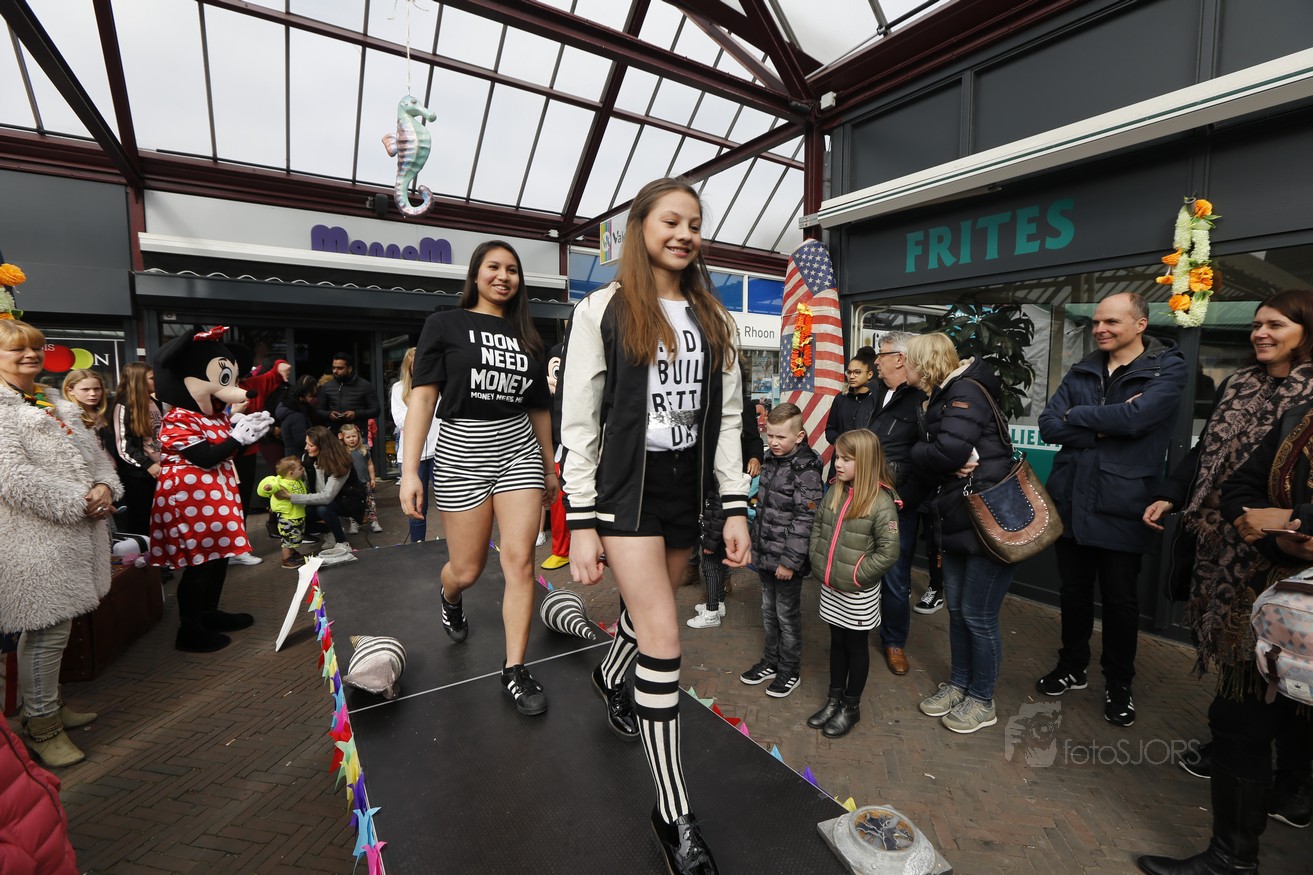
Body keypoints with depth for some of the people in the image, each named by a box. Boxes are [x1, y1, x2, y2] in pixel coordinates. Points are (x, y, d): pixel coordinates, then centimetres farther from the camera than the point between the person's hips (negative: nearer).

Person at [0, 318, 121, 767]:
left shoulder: (56, 405, 16)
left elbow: (94, 453, 17)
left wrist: (105, 488, -3)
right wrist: (78, 504, -19)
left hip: (75, 537, 8)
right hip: (37, 541, -8)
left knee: (55, 627, 18)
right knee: (46, 632, -1)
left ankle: (49, 703, 33)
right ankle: (42, 726, 14)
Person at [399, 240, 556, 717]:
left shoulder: (528, 336, 10)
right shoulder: (445, 323, 1)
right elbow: (423, 396, -6)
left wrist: (549, 468, 17)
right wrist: (409, 471, -13)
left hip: (519, 449, 2)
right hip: (462, 452, -2)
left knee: (519, 560, -5)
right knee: (467, 569, 7)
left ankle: (515, 670, 10)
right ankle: (450, 598, 46)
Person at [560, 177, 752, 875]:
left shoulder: (713, 320, 9)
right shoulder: (604, 311, -5)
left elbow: (726, 419, 7)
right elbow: (579, 423, -7)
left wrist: (736, 508, 2)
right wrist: (580, 523, -11)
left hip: (687, 493, 5)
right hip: (627, 491, -5)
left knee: (647, 609, 22)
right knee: (663, 639, -7)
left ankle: (610, 677, 57)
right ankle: (674, 814, 12)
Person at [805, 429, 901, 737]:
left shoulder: (882, 502, -19)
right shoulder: (835, 492, 0)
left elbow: (889, 551, -20)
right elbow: (817, 526, 10)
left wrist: (857, 574, -17)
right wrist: (818, 561, 3)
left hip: (859, 593, -5)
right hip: (830, 587, 6)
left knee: (856, 646, 13)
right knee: (837, 642, 19)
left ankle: (851, 707, 30)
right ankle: (834, 699, 36)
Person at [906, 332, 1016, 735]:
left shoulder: (966, 391, -14)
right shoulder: (942, 397, 14)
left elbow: (949, 450, -28)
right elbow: (925, 458, 6)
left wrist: (918, 452, -8)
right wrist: (946, 463, -14)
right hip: (957, 520, 9)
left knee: (978, 615, 4)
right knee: (956, 609, 18)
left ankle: (982, 701, 24)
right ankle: (959, 684, 35)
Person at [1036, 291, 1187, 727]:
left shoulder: (1169, 368, -5)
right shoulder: (1081, 371, 8)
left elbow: (1135, 417, -23)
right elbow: (1049, 426, -4)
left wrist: (1076, 416, -10)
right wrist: (1103, 428, -17)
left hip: (1121, 505, -4)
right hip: (1070, 500, 4)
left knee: (1120, 600, 11)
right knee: (1073, 591, 16)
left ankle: (1118, 684, 32)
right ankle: (1072, 667, 35)